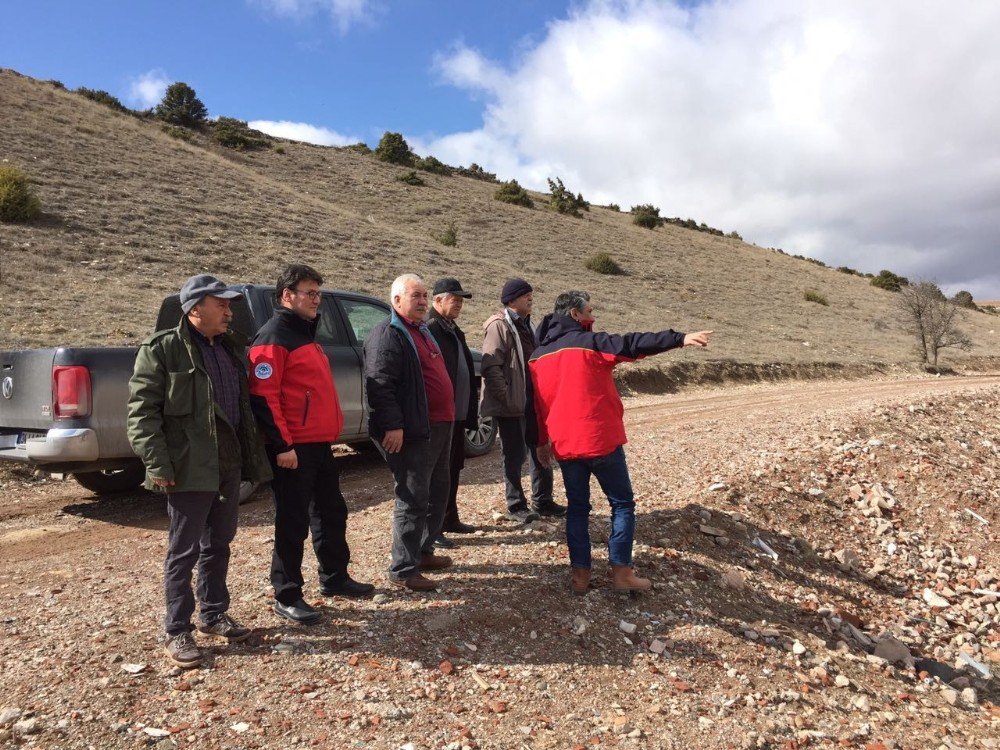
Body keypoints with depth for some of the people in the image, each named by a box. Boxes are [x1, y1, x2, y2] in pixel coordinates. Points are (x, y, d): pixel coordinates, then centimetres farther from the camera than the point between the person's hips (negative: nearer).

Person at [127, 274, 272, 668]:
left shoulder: (231, 347, 12)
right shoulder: (162, 349, -9)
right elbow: (142, 410, -12)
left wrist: (253, 456, 15)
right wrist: (158, 464, -17)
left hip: (229, 465, 7)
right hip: (189, 469, -7)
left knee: (219, 544, 17)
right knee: (184, 551, 3)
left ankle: (214, 614, 32)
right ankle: (177, 632, 17)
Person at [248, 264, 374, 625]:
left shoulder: (306, 334, 18)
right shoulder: (273, 337, -12)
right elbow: (263, 396, -19)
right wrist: (282, 445, -21)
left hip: (320, 444, 10)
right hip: (293, 449, -10)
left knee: (331, 512, 18)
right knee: (293, 522, 0)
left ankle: (335, 578, 33)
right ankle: (287, 596, 13)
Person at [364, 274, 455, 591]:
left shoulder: (422, 332, 20)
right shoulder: (387, 335, -12)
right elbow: (379, 384, -21)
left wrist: (449, 417, 26)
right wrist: (393, 425, -26)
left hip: (439, 428, 10)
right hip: (413, 433, -10)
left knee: (437, 494, 18)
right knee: (413, 500, -5)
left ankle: (423, 551, 33)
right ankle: (403, 569, 5)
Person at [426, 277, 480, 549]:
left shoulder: (454, 330, 18)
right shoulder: (430, 330, -13)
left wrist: (471, 409, 17)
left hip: (458, 414, 9)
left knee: (453, 468, 17)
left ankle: (450, 519, 30)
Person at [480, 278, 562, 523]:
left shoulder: (525, 324, 16)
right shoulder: (499, 325, -13)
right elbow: (491, 367, -19)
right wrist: (507, 397, -20)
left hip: (533, 402, 9)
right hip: (512, 405, -8)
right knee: (515, 455, 2)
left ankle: (542, 501, 26)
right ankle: (516, 506, 15)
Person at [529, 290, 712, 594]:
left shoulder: (538, 356, 10)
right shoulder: (588, 342, -9)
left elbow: (537, 405, 16)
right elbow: (631, 345, -21)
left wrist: (543, 441, 25)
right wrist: (680, 339, -25)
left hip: (564, 444, 6)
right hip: (600, 440, -5)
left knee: (577, 507, 15)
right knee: (622, 503, 9)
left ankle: (580, 574, 13)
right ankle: (621, 571, 8)